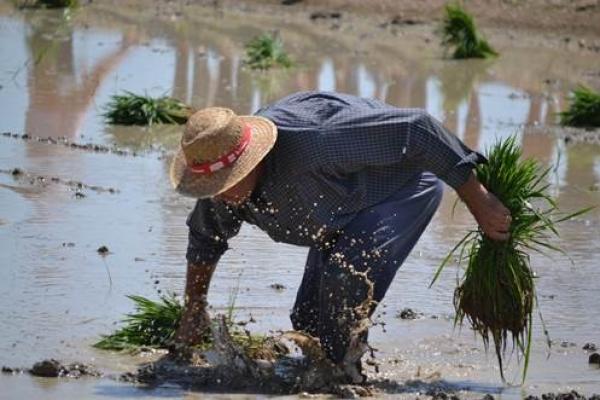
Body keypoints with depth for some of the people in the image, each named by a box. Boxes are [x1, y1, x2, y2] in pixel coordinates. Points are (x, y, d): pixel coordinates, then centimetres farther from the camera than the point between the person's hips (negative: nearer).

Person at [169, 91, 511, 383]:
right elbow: (205, 240, 6)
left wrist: (479, 202, -31)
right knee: (307, 316, 3)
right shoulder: (226, 175, -19)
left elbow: (416, 131, -37)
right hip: (345, 216, 8)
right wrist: (193, 313, 12)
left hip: (406, 183, -8)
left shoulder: (313, 142, -44)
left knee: (344, 277, -29)